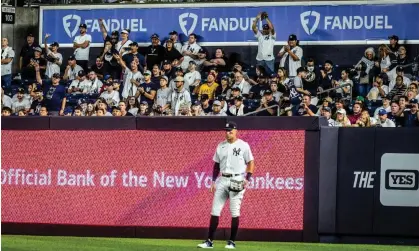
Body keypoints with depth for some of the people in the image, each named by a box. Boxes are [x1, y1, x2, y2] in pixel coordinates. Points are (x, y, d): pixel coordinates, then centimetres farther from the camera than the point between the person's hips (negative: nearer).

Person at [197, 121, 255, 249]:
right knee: (215, 210, 0)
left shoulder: (243, 145, -2)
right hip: (222, 180, 5)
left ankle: (232, 241, 6)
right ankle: (209, 241, 2)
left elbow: (251, 162, -2)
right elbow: (216, 165, 16)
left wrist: (247, 179, -14)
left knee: (235, 212, -2)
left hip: (237, 181, -5)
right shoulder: (221, 146, 11)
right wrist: (213, 181, 10)